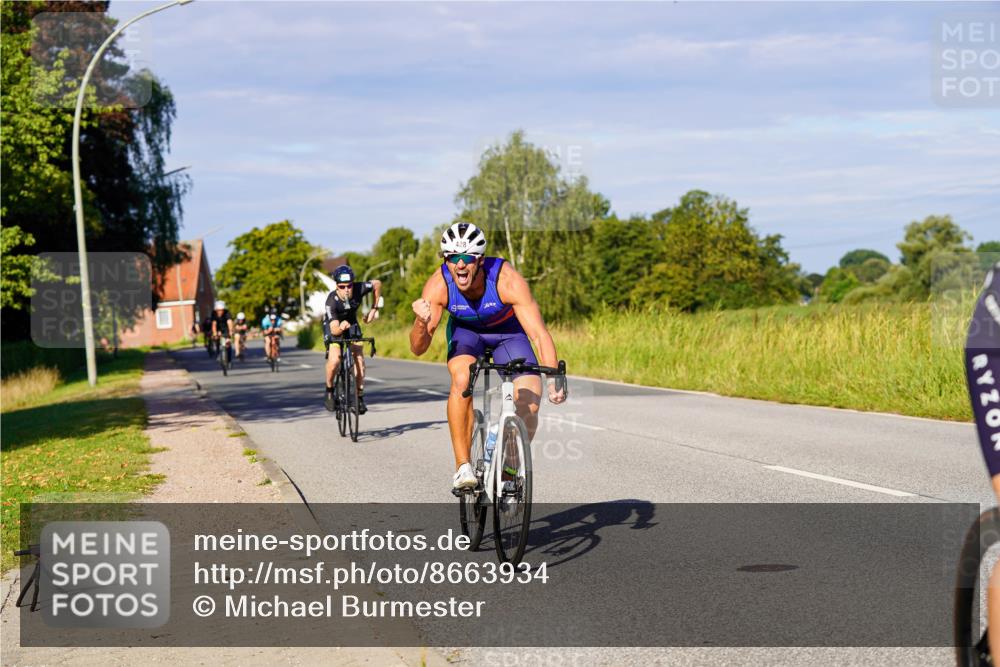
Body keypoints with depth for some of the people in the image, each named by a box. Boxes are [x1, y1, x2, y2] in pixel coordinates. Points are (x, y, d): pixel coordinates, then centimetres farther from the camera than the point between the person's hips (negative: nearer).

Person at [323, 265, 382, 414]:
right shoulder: (332, 301, -37)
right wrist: (341, 328, -64)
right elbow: (334, 330, -41)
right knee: (334, 359, -25)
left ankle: (360, 398, 3)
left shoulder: (359, 289, -30)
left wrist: (374, 309, -5)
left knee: (359, 358, -10)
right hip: (334, 325, -3)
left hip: (351, 323, 3)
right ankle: (329, 391, 0)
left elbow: (377, 284, -8)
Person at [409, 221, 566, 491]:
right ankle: (462, 467, -23)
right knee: (462, 380, -32)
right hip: (465, 331, 0)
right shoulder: (438, 286, -30)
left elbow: (539, 333, -38)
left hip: (508, 331, 0)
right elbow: (418, 348, -27)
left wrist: (554, 378, -52)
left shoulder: (507, 280, -37)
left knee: (529, 404, -17)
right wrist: (422, 322, -49)